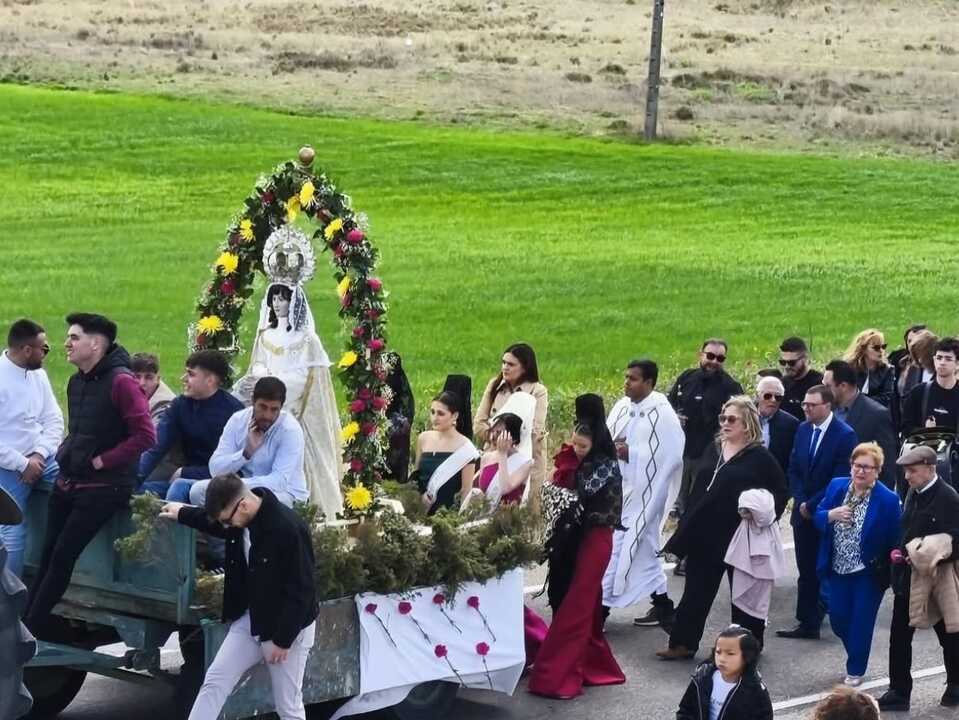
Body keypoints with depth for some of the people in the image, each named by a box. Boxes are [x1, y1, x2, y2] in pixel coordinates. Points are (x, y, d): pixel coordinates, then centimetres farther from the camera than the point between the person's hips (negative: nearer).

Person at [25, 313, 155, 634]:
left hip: (102, 487, -8)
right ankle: (26, 627, 11)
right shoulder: (76, 382, 10)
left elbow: (145, 435, -22)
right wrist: (64, 452, 8)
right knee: (49, 554, 7)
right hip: (68, 482, 8)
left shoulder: (121, 381, -16)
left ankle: (30, 631, 1)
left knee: (63, 556, -6)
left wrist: (101, 461, -17)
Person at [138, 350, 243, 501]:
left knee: (180, 487, -32)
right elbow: (156, 448, -4)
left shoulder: (232, 411, -14)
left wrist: (183, 473, -14)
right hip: (189, 478, 6)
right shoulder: (181, 405, 5)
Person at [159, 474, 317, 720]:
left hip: (288, 626, -7)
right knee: (215, 680, 2)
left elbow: (300, 591, -25)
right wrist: (182, 513, 30)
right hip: (249, 619, 7)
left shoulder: (289, 529, -30)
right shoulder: (241, 519, -6)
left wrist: (283, 639, -20)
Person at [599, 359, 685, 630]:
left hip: (642, 493, -7)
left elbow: (672, 455, -18)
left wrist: (632, 454, -19)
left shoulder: (661, 413, -13)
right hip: (616, 490, 7)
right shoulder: (621, 407, 6)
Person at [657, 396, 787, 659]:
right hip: (706, 534, 6)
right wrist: (687, 524, 11)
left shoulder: (760, 457, -8)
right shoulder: (714, 450, 10)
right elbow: (699, 489, 14)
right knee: (696, 591, 7)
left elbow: (781, 492, -4)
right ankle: (683, 643, 11)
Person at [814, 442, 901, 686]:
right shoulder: (836, 486, -2)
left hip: (868, 573, -4)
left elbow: (894, 541, -10)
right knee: (838, 619, 10)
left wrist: (887, 569, -15)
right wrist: (831, 515, -18)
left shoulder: (888, 500, -15)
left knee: (861, 622, 5)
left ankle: (855, 669, 23)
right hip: (838, 569, 4)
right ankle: (855, 654, 38)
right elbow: (818, 518, 3)